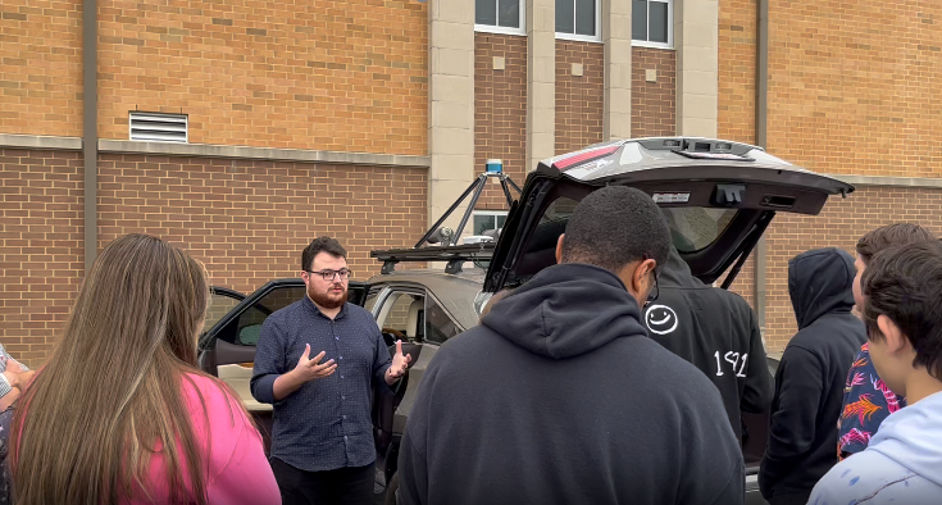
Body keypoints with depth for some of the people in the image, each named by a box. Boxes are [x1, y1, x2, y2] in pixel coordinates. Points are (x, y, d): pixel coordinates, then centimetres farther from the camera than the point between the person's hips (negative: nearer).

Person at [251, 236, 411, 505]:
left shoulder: (365, 320, 12)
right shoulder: (279, 325, -2)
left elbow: (380, 375, 16)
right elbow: (260, 388, -7)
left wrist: (393, 372, -7)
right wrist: (299, 375, -24)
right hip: (300, 461, -4)